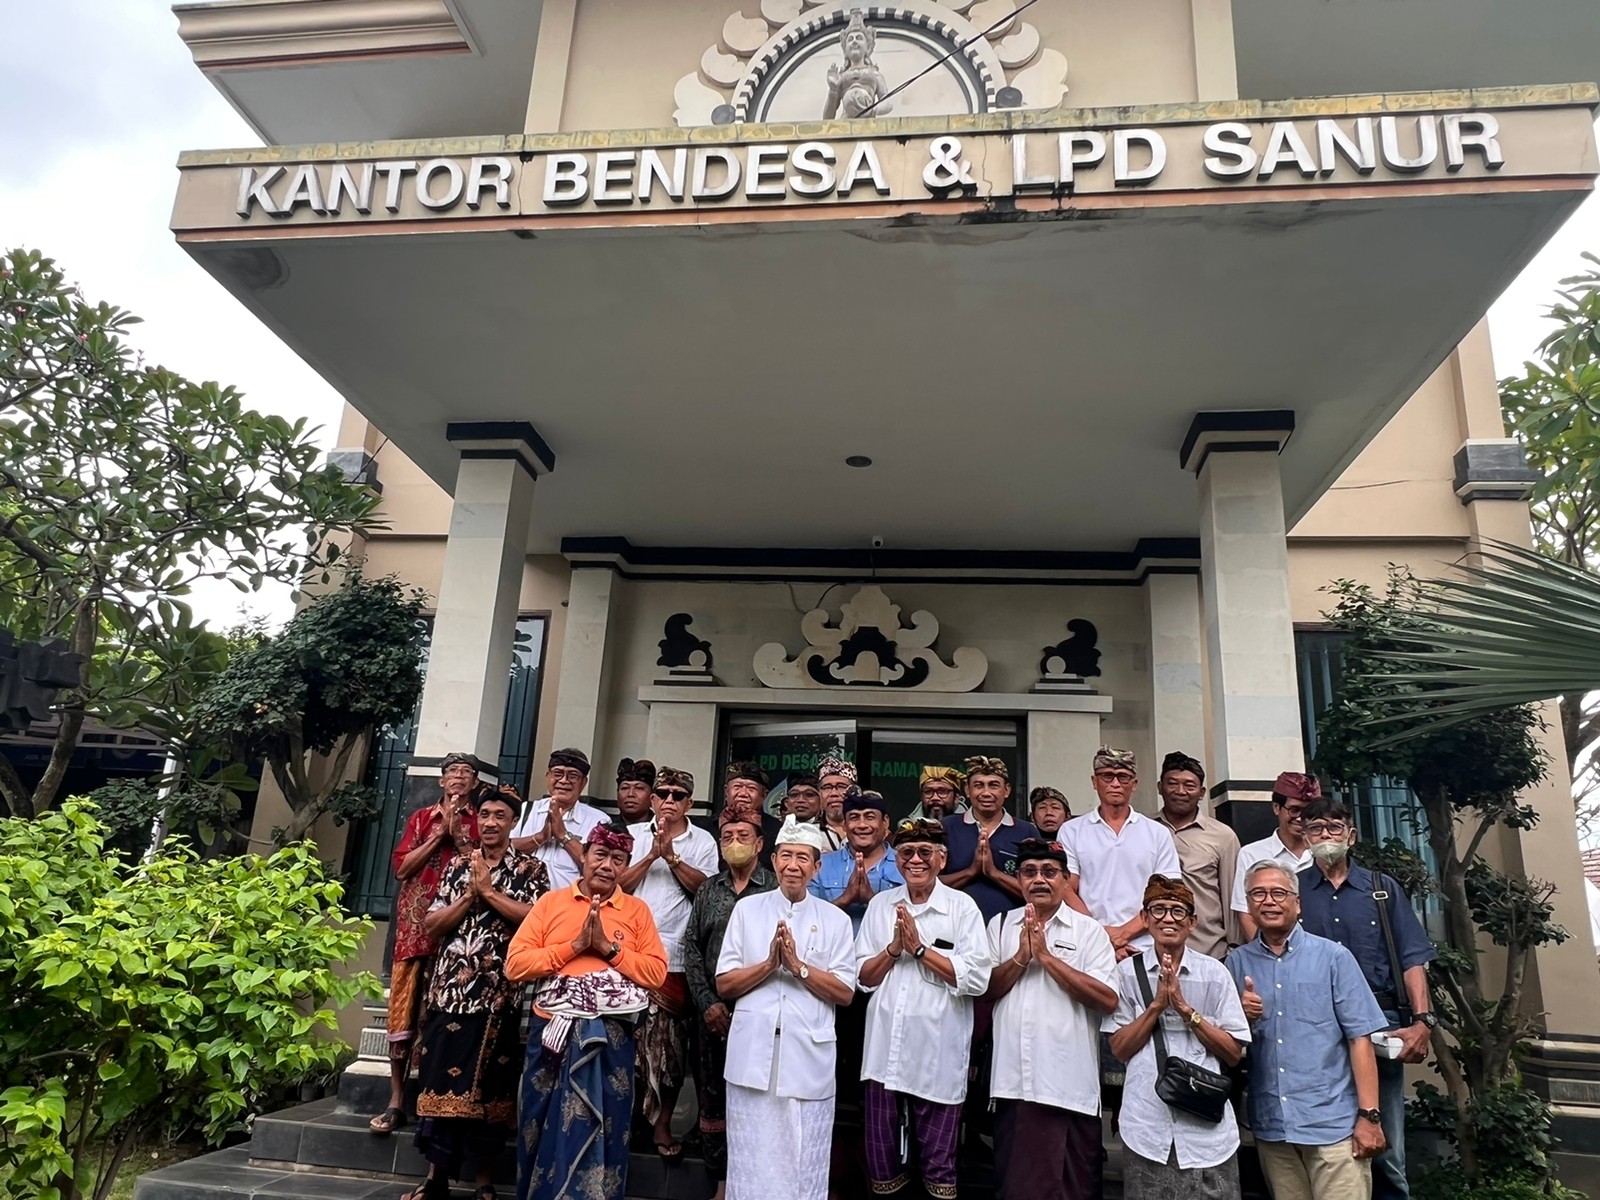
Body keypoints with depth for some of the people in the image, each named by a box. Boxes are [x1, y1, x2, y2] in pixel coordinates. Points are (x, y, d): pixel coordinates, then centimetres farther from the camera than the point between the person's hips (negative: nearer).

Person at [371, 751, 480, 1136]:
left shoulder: (479, 823, 10)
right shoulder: (421, 818, 15)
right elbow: (401, 867, 4)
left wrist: (457, 833, -7)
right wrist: (438, 834, -3)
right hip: (416, 924, 2)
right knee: (404, 1008, 0)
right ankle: (396, 1101, 6)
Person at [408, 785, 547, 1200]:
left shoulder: (530, 869, 1)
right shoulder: (458, 866, 12)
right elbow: (432, 925, 7)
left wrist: (489, 891, -12)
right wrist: (470, 896, -8)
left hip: (498, 995, -3)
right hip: (449, 990, 3)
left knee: (488, 1086, 4)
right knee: (440, 1081, 6)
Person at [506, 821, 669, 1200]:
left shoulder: (637, 910, 5)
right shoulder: (551, 901, 5)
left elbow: (657, 972, -3)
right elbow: (514, 964, -4)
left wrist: (609, 947, -13)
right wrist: (574, 946, -12)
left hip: (610, 1038, 0)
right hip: (551, 1030, 1)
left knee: (600, 1131, 5)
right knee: (544, 1127, 9)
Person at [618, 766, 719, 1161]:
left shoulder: (703, 842, 5)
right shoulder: (635, 834, 7)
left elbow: (706, 890, -6)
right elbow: (619, 885, -1)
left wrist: (671, 856, -13)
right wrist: (652, 854, -11)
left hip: (676, 957, 0)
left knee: (669, 1044, 4)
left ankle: (661, 1125, 16)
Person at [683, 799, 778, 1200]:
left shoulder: (776, 889, -2)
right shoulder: (708, 889, 9)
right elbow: (692, 948, 7)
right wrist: (707, 1002, -2)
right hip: (714, 1010, 4)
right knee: (713, 1096, 8)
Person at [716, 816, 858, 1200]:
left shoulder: (835, 920, 4)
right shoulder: (747, 909, 6)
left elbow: (845, 993, -1)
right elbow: (724, 985, 3)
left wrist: (798, 965, -12)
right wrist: (769, 963, -12)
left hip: (809, 1057, 0)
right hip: (752, 1055, 0)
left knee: (803, 1163, 7)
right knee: (751, 1160, 7)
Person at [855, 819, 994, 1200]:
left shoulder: (962, 907, -4)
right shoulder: (880, 905, 6)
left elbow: (977, 979, -13)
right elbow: (863, 976, 6)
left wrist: (919, 947, -14)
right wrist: (894, 948, -10)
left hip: (938, 1053, -3)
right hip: (884, 1050, 3)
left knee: (938, 1163, 11)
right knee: (880, 1160, 15)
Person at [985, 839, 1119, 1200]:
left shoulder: (1088, 930, 0)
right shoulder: (1000, 925, 9)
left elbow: (1107, 999, -11)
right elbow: (985, 989, 3)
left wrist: (1046, 956, -14)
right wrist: (1021, 957, -12)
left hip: (1070, 1084, -2)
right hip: (1012, 1081, 3)